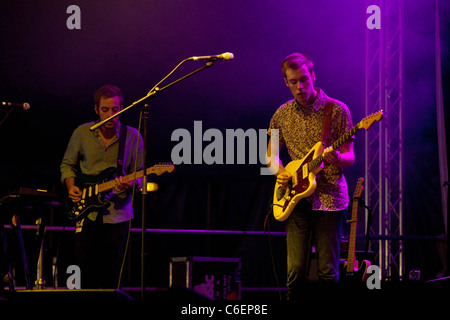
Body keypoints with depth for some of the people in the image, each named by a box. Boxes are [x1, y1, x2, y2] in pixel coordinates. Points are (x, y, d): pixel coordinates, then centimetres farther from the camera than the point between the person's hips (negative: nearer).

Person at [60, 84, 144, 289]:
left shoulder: (132, 137, -1)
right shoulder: (82, 133, 2)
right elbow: (67, 164, 15)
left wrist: (130, 184, -18)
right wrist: (71, 186, -2)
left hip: (118, 214, -1)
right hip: (86, 212, 1)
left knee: (111, 275, 3)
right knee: (86, 270, 2)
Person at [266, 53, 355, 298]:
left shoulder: (337, 110, 0)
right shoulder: (282, 115, 11)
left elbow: (349, 157, -1)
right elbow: (271, 154, 22)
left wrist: (336, 158, -24)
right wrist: (279, 172, 0)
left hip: (329, 197, -3)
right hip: (297, 201, 3)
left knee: (327, 271, -6)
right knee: (296, 271, -5)